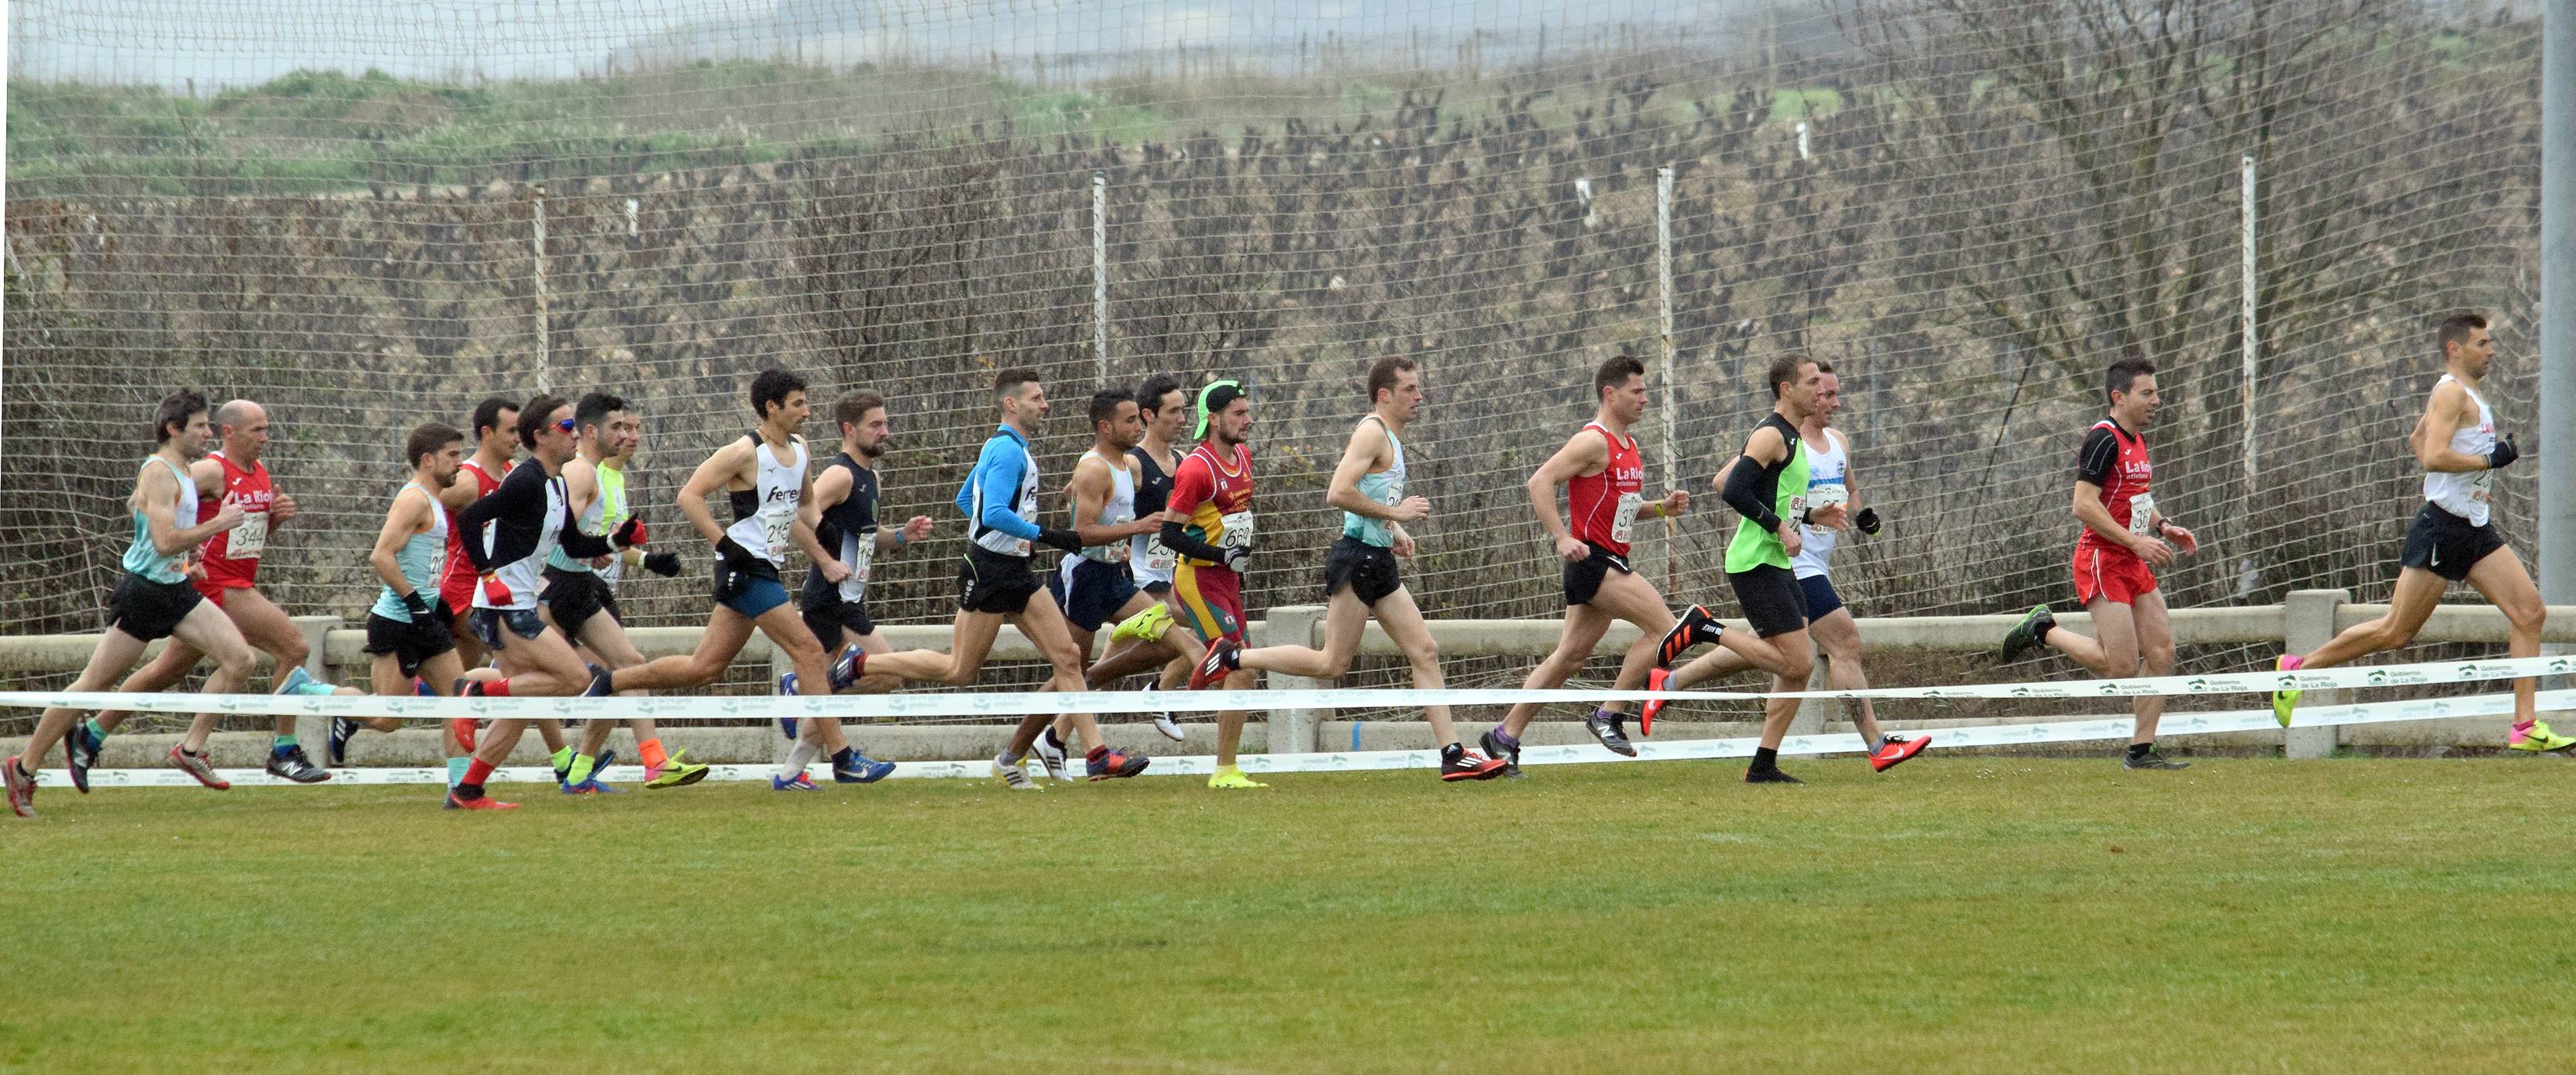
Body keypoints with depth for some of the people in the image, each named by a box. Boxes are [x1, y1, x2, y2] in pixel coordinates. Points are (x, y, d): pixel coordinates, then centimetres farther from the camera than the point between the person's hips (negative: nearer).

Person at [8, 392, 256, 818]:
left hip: (177, 590, 9)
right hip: (143, 591, -9)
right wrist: (217, 525, -20)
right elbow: (165, 542, -26)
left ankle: (191, 749, 2)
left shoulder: (182, 472, 12)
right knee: (93, 684, -4)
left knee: (240, 659, -5)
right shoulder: (158, 473, -17)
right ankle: (25, 768, 6)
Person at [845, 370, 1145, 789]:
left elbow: (964, 499, 27)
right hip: (989, 570, -10)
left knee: (1068, 658, -1)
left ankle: (1098, 756, -5)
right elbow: (995, 514, -27)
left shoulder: (1009, 448, 16)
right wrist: (1045, 535, -25)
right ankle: (860, 664, 12)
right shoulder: (1008, 451, -16)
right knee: (958, 671, -3)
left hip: (1015, 572, 10)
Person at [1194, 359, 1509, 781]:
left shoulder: (1390, 437, 19)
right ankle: (1232, 658, 3)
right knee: (1333, 664, -8)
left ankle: (1453, 755, 2)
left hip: (1378, 559, 10)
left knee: (1425, 652, 4)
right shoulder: (1372, 432, -12)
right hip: (1357, 557, -10)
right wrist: (1395, 513, -18)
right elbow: (1338, 493, -24)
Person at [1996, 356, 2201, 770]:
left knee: (2161, 653, 3)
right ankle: (2045, 631, 7)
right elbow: (2084, 505, -22)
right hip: (2102, 561, -9)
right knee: (2122, 665, -13)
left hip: (2134, 565, 9)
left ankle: (2141, 751, 8)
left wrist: (2164, 527, 11)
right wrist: (2136, 542, -23)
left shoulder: (2136, 441, 15)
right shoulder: (2104, 440, -15)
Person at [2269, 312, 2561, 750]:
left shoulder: (2468, 394, 17)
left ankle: (2526, 727, -3)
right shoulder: (2451, 392, -13)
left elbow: (2417, 440, 31)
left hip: (2476, 530, 9)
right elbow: (2434, 456, -26)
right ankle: (2298, 668, 11)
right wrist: (2490, 459, -20)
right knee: (2396, 631, -4)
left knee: (2530, 614, -2)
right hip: (2441, 529, -9)